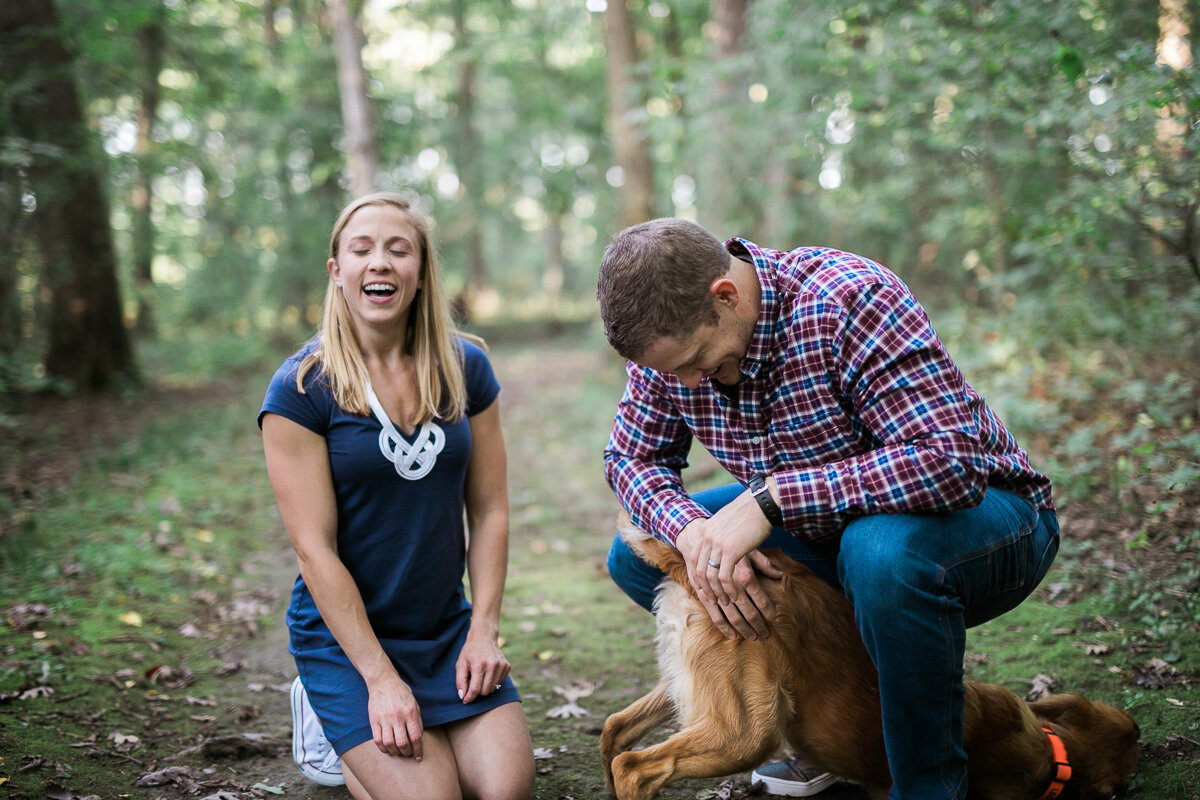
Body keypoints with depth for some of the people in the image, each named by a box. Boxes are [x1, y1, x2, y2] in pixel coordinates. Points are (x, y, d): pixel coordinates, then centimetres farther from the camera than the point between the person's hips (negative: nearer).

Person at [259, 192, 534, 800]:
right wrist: (380, 679, -17)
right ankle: (327, 718, 12)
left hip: (447, 626, 4)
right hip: (345, 633, -4)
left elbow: (490, 510, 4)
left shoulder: (465, 368, 1)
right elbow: (314, 548, -14)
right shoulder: (301, 388, -12)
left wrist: (484, 628, -5)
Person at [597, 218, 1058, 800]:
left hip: (980, 508, -6)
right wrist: (694, 534, -23)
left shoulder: (850, 301, -29)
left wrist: (770, 496, -38)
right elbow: (631, 456, -1)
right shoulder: (670, 331, -10)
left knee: (884, 549, -41)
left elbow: (951, 462, -36)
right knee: (635, 556, -4)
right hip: (830, 533, 7)